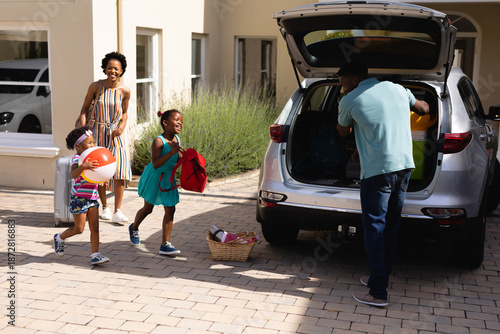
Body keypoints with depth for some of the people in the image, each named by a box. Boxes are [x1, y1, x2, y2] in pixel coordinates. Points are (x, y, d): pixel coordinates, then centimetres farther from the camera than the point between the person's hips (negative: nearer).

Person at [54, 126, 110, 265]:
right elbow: (73, 174, -33)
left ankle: (95, 255, 5)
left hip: (92, 197, 7)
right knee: (79, 228, 2)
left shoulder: (91, 158, 10)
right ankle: (60, 238, 30)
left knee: (95, 228, 2)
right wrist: (83, 166, -51)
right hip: (79, 198, -7)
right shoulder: (77, 159, -14)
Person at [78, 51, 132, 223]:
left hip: (114, 134, 0)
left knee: (120, 168, -14)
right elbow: (85, 107, 3)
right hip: (97, 132, 0)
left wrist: (122, 124, -9)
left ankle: (117, 211, -9)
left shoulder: (125, 91, -4)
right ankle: (105, 207, 25)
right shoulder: (96, 86, -7)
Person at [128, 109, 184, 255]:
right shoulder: (159, 141, -23)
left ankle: (165, 244, 6)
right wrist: (171, 152, -39)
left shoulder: (177, 139, 0)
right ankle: (134, 228, 42)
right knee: (147, 208, 11)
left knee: (170, 210, 0)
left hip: (168, 178, 6)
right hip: (155, 178, -6)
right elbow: (155, 164, -31)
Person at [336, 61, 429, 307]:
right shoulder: (397, 89, 14)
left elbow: (343, 132, 15)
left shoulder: (350, 100, -1)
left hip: (378, 170, -6)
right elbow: (423, 108, 32)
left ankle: (378, 293, -4)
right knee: (391, 225, 16)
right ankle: (380, 277, 27)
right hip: (404, 166, 7)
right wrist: (423, 106, 55)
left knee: (374, 227, -3)